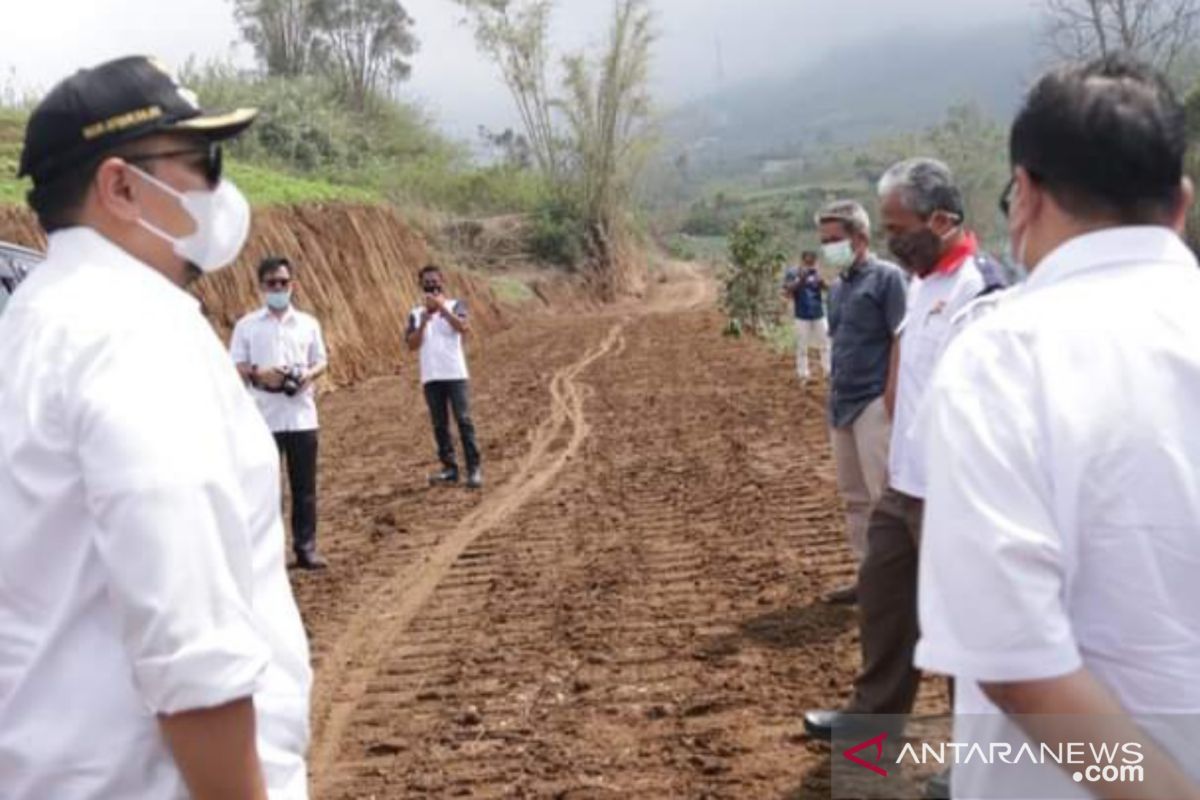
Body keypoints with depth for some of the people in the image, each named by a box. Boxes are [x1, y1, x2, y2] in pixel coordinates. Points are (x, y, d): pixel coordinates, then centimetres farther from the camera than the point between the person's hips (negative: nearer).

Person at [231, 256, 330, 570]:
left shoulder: (308, 323, 9)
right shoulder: (246, 325, 4)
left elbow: (321, 360, 11)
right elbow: (235, 366, 1)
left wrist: (310, 374, -11)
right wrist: (257, 373, -19)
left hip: (302, 416, 2)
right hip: (263, 418, -2)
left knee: (305, 485, 6)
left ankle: (306, 547, 15)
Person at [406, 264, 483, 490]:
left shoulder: (455, 305, 4)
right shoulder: (416, 314, 11)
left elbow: (463, 327, -16)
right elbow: (412, 345, 0)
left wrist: (442, 307, -20)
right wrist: (424, 322, -12)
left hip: (456, 374, -3)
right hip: (430, 377, 3)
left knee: (464, 420, -6)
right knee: (440, 424, 6)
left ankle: (474, 469, -3)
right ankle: (450, 469, 13)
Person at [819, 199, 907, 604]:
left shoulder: (887, 277, -8)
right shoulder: (837, 287, 14)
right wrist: (835, 394, 14)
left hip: (874, 403, -8)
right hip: (841, 404, 8)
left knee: (884, 495, -5)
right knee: (854, 495, 13)